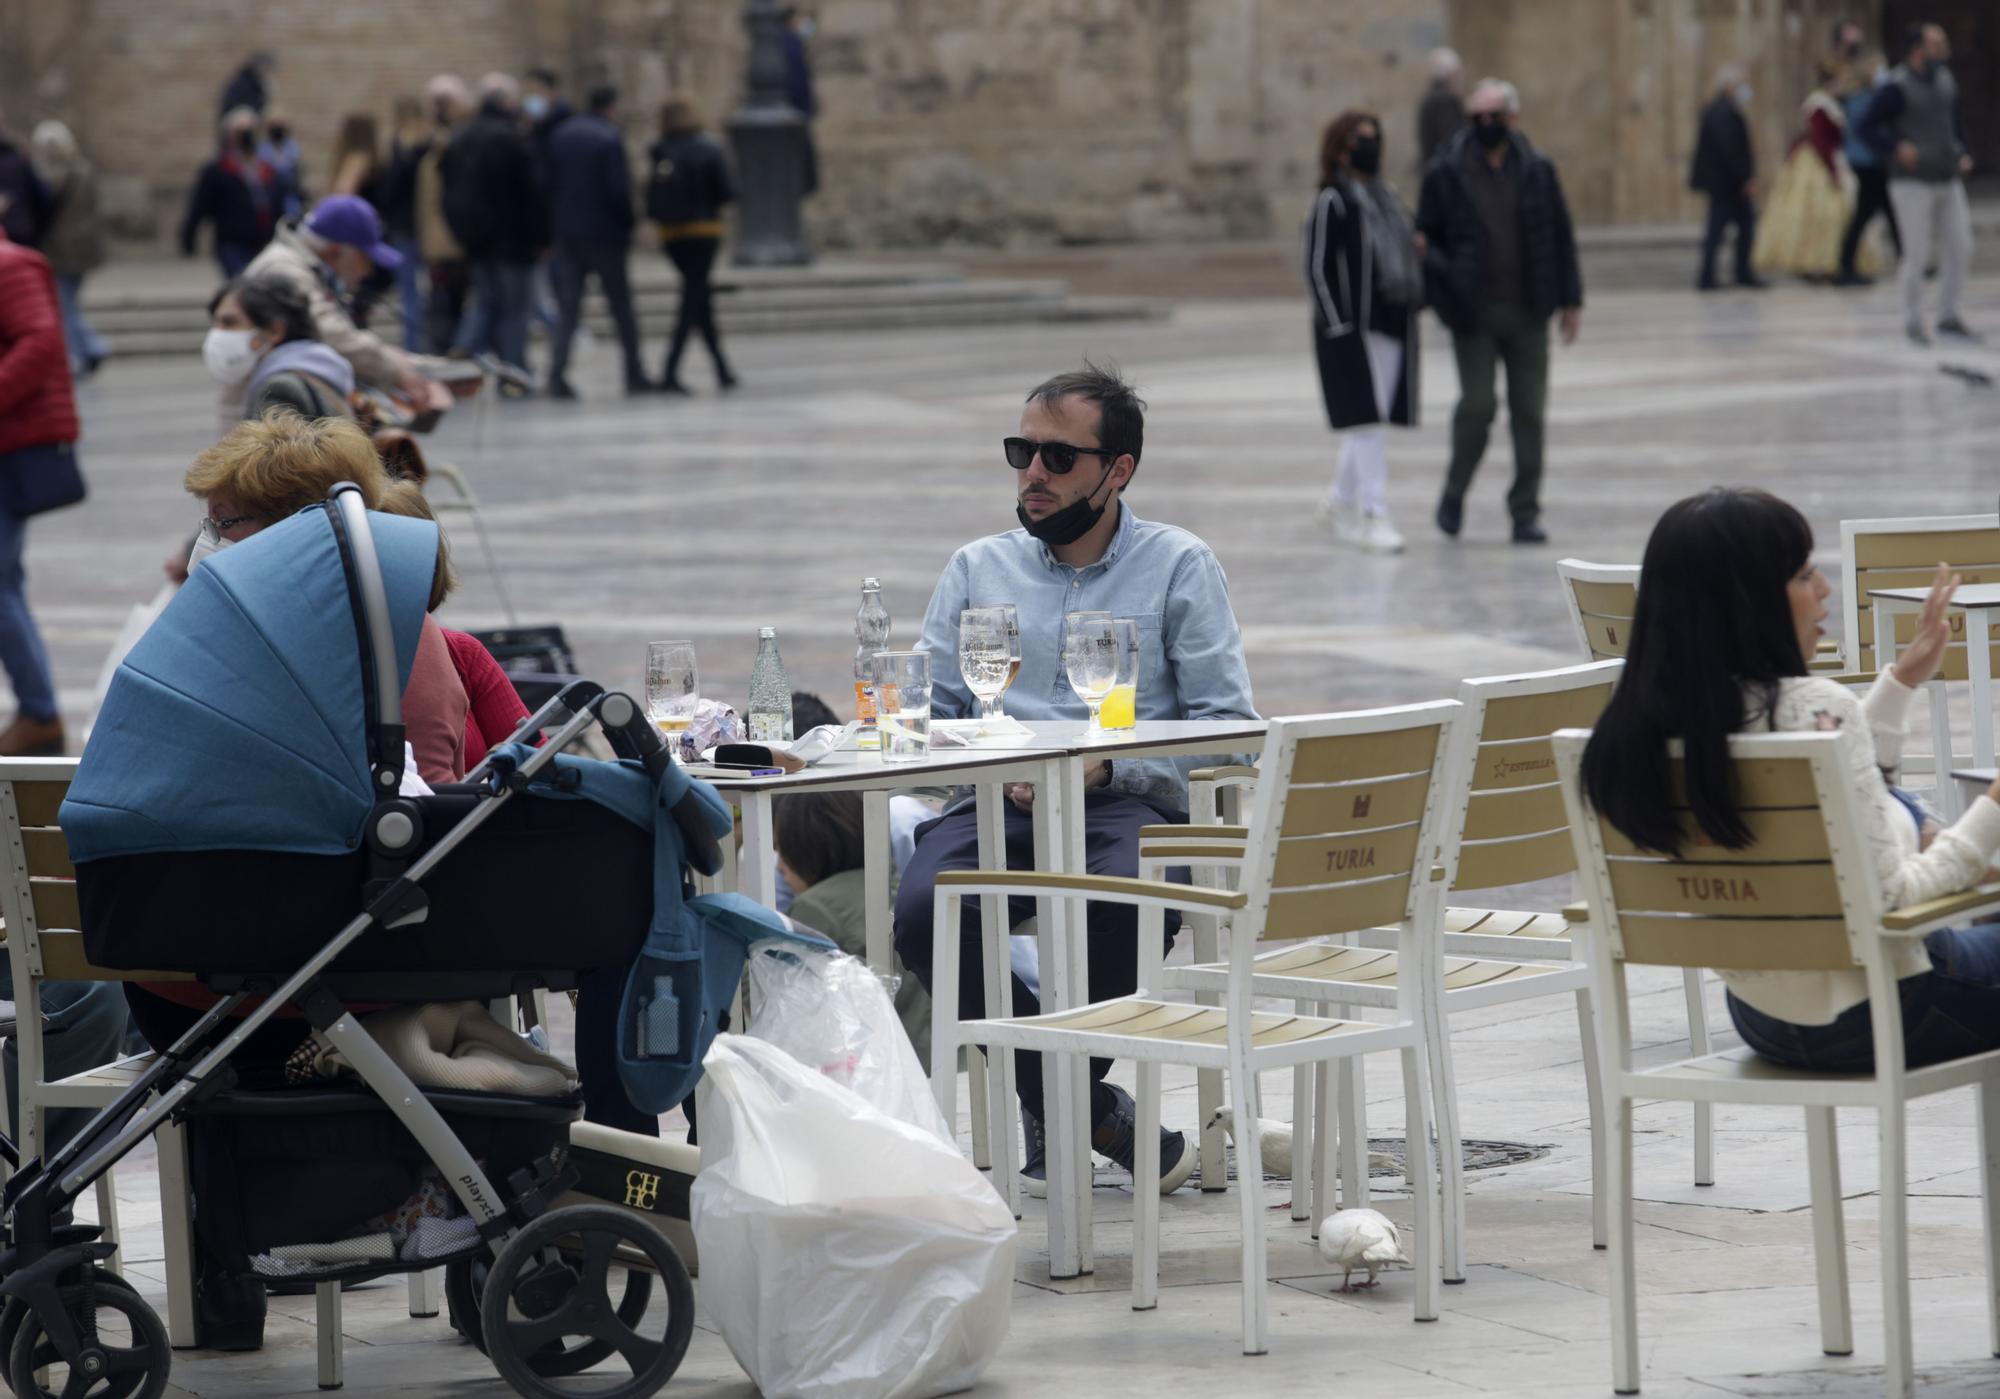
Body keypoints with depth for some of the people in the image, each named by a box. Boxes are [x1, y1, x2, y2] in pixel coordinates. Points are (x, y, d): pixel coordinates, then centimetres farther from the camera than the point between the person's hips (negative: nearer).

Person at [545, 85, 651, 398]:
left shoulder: (560, 135, 6)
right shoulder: (610, 138, -12)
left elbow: (548, 184, 6)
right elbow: (618, 189, -17)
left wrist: (555, 223, 10)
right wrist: (629, 222, -2)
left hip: (567, 234, 4)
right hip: (605, 234, -4)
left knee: (567, 308, 3)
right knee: (622, 307, 8)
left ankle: (557, 373, -13)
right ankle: (634, 375, 12)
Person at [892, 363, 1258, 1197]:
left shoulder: (1179, 566, 12)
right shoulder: (977, 569, 21)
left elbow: (1226, 727, 4)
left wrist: (1108, 765, -10)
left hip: (1129, 806, -2)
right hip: (998, 809, 2)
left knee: (1129, 900, -38)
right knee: (922, 909, -31)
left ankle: (1047, 1103, -14)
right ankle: (1095, 1112, -18)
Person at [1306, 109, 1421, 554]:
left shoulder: (1387, 198, 15)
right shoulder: (1332, 202, -8)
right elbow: (1317, 269, -11)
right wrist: (1338, 328, -15)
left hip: (1394, 326, 7)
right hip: (1351, 328, -7)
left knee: (1370, 424, 11)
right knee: (1365, 420, -10)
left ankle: (1341, 499, 29)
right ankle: (1374, 515, -9)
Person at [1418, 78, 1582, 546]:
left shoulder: (1537, 170, 6)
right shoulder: (1446, 173, 0)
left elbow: (1560, 237, 10)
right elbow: (1424, 238, 4)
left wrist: (1569, 300, 7)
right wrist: (1443, 288, -13)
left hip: (1528, 313, 2)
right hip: (1473, 313, -2)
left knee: (1529, 410, 2)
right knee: (1478, 404, -10)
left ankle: (1526, 512, 10)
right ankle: (1454, 493, 14)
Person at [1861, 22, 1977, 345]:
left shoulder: (1944, 80, 8)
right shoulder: (1897, 87, -13)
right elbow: (1869, 128, -13)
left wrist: (1964, 155, 8)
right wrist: (1897, 147, -28)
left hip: (1947, 182, 6)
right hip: (1912, 183, -6)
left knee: (1959, 250, 4)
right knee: (1917, 254, -5)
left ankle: (1948, 317, 18)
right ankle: (1913, 323, 10)